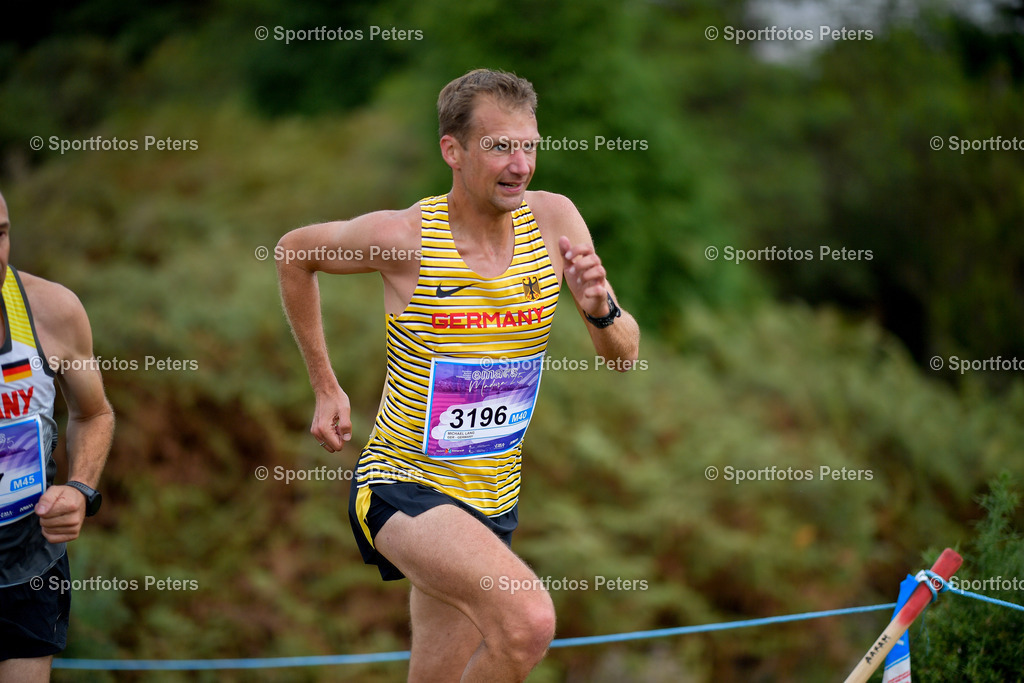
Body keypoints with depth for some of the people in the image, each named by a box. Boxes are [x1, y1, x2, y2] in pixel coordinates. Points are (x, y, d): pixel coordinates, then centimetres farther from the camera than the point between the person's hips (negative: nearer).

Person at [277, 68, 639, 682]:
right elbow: (293, 254, 4)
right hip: (403, 487, -5)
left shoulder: (553, 219, -4)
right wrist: (326, 389, 5)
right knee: (529, 618, -30)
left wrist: (600, 310, -23)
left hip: (492, 501, 5)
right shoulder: (403, 236, -15)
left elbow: (625, 355, 0)